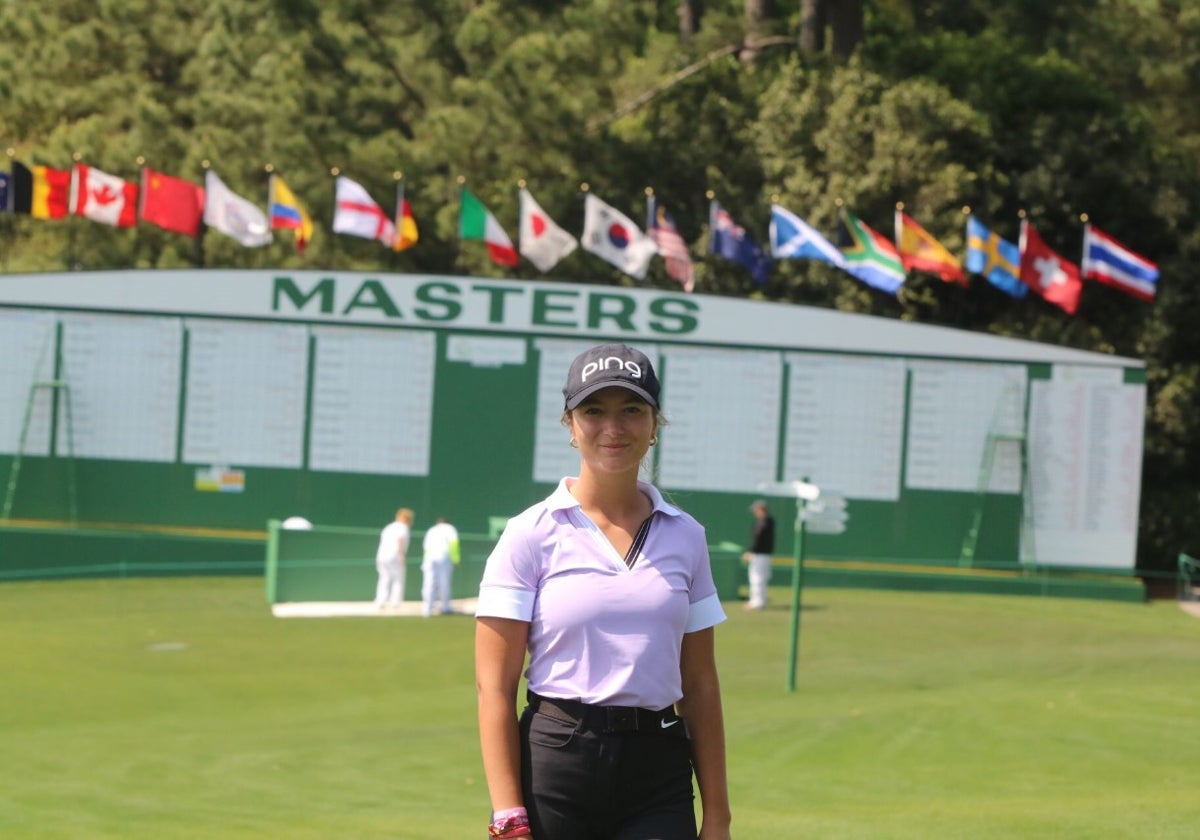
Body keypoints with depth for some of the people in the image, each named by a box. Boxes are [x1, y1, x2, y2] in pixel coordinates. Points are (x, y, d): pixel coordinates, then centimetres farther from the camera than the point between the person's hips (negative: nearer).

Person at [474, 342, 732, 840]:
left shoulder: (684, 536, 10)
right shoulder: (532, 534, -1)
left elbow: (700, 686, 13)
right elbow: (494, 687, -5)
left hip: (658, 775, 2)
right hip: (554, 765, -2)